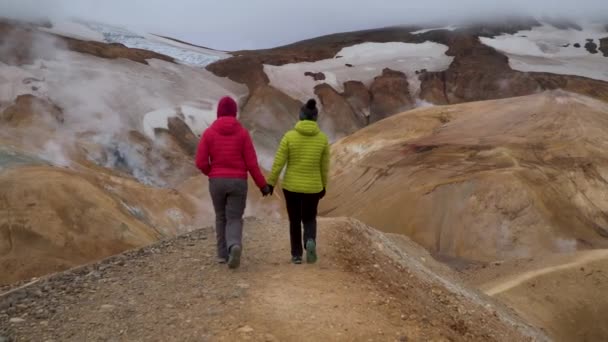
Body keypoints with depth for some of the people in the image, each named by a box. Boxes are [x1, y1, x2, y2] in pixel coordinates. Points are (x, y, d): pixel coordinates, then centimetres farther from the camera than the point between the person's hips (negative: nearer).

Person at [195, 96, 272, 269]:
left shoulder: (208, 133, -2)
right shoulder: (243, 133, -3)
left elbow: (200, 162, -5)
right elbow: (251, 163, -6)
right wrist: (263, 185, 3)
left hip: (216, 182, 1)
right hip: (238, 182, -1)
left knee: (221, 216, 23)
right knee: (234, 220, 3)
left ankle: (223, 253, 23)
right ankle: (234, 247, -27)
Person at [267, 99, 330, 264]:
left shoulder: (289, 136, -12)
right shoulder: (323, 139, -7)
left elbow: (278, 163, -10)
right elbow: (324, 167, 1)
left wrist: (271, 183, 0)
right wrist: (323, 186, 15)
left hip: (291, 186, -1)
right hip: (312, 187, 1)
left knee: (295, 221, 17)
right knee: (309, 219, 18)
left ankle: (296, 255, 18)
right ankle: (310, 242, -11)